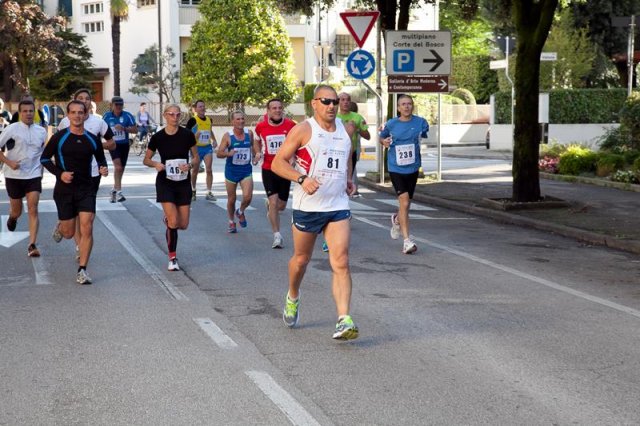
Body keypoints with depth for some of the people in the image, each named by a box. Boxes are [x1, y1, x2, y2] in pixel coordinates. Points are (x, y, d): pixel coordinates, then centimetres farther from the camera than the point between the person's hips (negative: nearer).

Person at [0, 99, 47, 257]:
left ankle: (32, 245, -12)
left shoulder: (41, 131, 4)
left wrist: (41, 170, 16)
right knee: (16, 211, 13)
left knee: (33, 210, -11)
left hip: (33, 175, 1)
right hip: (14, 176, -1)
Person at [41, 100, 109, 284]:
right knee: (69, 233, 6)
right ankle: (60, 227, 45)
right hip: (64, 190, -1)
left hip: (86, 189, 1)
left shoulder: (92, 139, 4)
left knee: (87, 229, -12)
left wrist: (103, 168, -4)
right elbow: (44, 158, 3)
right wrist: (59, 173, -12)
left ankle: (82, 271, -4)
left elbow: (100, 158, 18)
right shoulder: (59, 137, -3)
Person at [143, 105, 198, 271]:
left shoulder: (187, 135, -4)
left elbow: (196, 157, 4)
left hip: (183, 183, 2)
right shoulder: (158, 137, -5)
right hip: (165, 183, -2)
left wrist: (190, 165, -17)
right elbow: (146, 159, 6)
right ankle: (172, 258, 3)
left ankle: (168, 219, 39)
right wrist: (156, 164, -16)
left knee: (183, 224, 2)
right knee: (173, 222, -14)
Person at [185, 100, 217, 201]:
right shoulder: (193, 120, -10)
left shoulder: (209, 120, 6)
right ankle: (193, 192, 28)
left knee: (209, 169, -8)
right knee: (195, 171, 9)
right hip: (196, 148, -3)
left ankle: (209, 193, -5)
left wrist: (214, 140, 11)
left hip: (207, 147, 3)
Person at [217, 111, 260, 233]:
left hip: (246, 170, 1)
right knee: (231, 199, 8)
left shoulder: (249, 133, -1)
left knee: (247, 197, -15)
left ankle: (240, 212, 18)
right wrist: (228, 153, -28)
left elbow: (254, 145, 14)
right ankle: (231, 222, 30)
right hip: (231, 170, -1)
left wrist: (257, 154, -6)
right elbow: (219, 154, -9)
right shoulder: (228, 136, -10)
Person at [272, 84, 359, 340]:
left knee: (341, 262, -11)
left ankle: (344, 321, -16)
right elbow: (277, 163, -11)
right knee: (301, 260, 14)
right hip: (307, 206, -3)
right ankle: (292, 298, 44)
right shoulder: (303, 130, -7)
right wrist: (302, 178, -26)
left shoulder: (346, 129, 9)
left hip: (338, 206, 3)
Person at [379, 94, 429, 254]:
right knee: (404, 202, -17)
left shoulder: (421, 122, -1)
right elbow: (382, 137, 14)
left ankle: (396, 220, 51)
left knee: (406, 204, 15)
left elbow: (426, 139, 13)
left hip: (413, 168, 3)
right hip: (396, 168, -3)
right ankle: (407, 240, -14)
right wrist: (384, 141, -6)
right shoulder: (391, 124, -2)